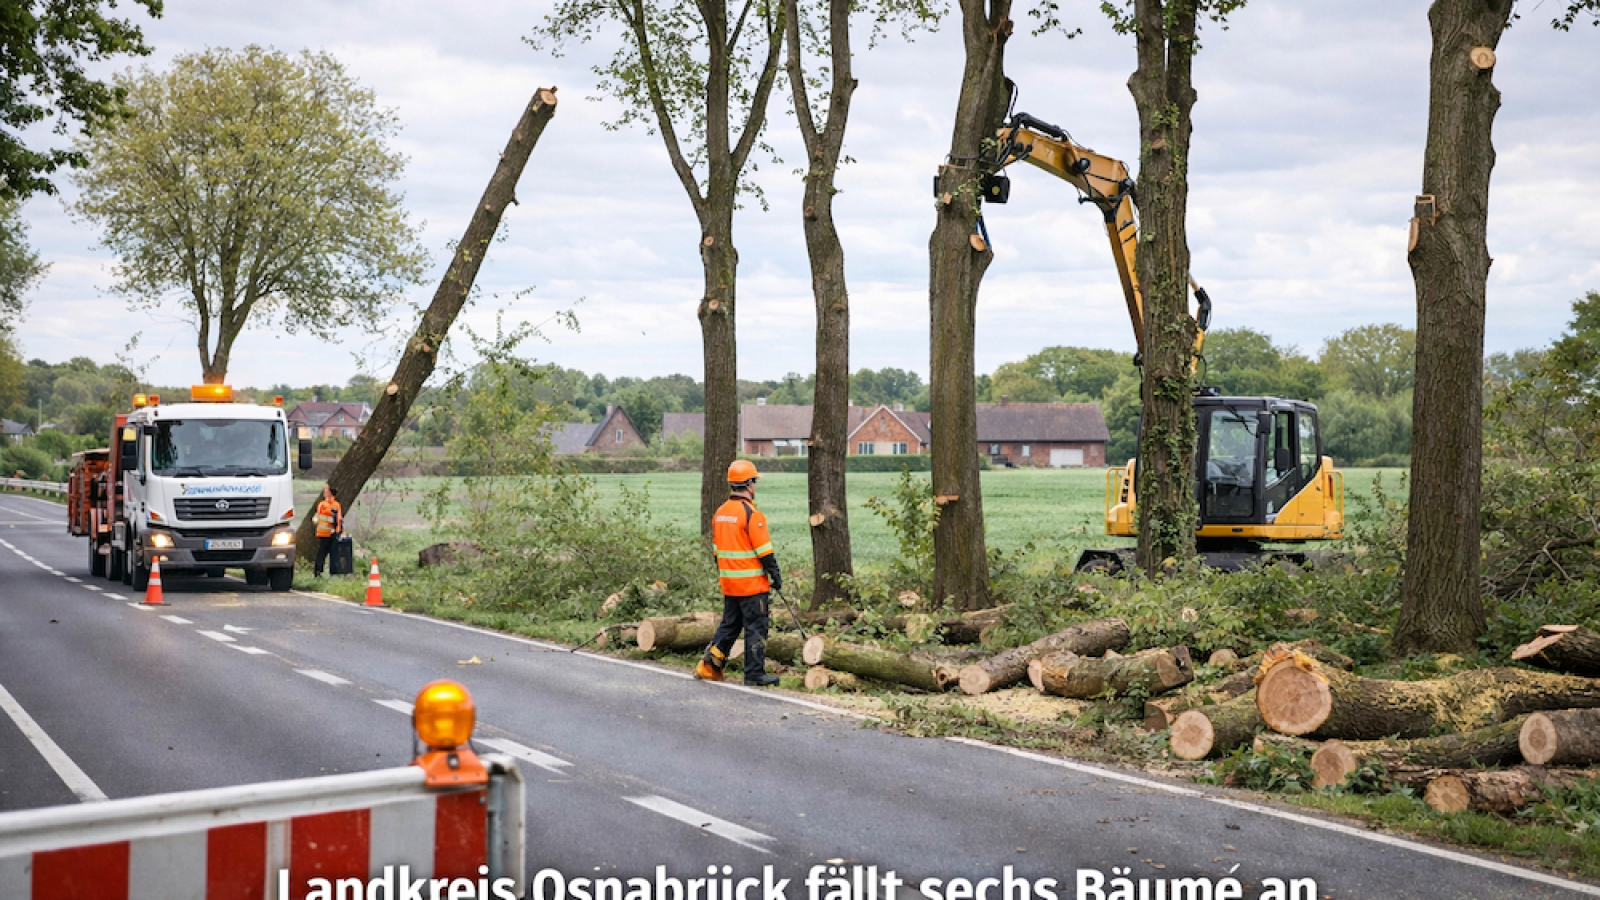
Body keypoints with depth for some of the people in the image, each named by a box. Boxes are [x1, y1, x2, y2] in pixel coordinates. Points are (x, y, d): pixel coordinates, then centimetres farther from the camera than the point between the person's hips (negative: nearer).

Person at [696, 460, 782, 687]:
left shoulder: (720, 513, 8)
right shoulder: (752, 514, -16)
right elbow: (764, 551, -16)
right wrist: (776, 575, -6)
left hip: (728, 582, 7)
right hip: (752, 583, -7)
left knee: (729, 625, 16)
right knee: (755, 628, 0)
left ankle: (709, 666, 11)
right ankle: (755, 674, 4)